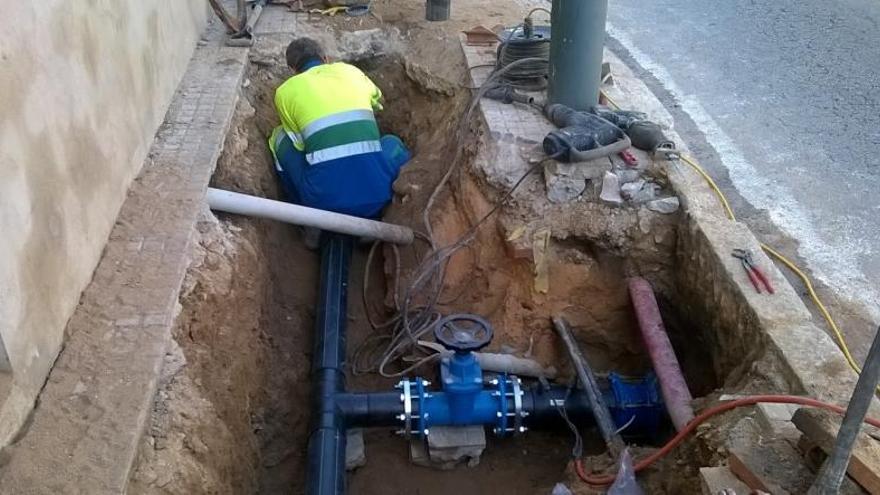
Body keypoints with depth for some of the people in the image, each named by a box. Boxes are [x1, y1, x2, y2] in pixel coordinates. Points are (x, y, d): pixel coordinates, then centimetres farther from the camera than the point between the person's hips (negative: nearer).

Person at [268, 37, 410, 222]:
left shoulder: (285, 91, 12)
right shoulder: (350, 71, 19)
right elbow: (377, 100, 41)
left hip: (324, 198, -1)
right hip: (376, 192, 1)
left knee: (281, 138, 24)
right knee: (392, 143, 34)